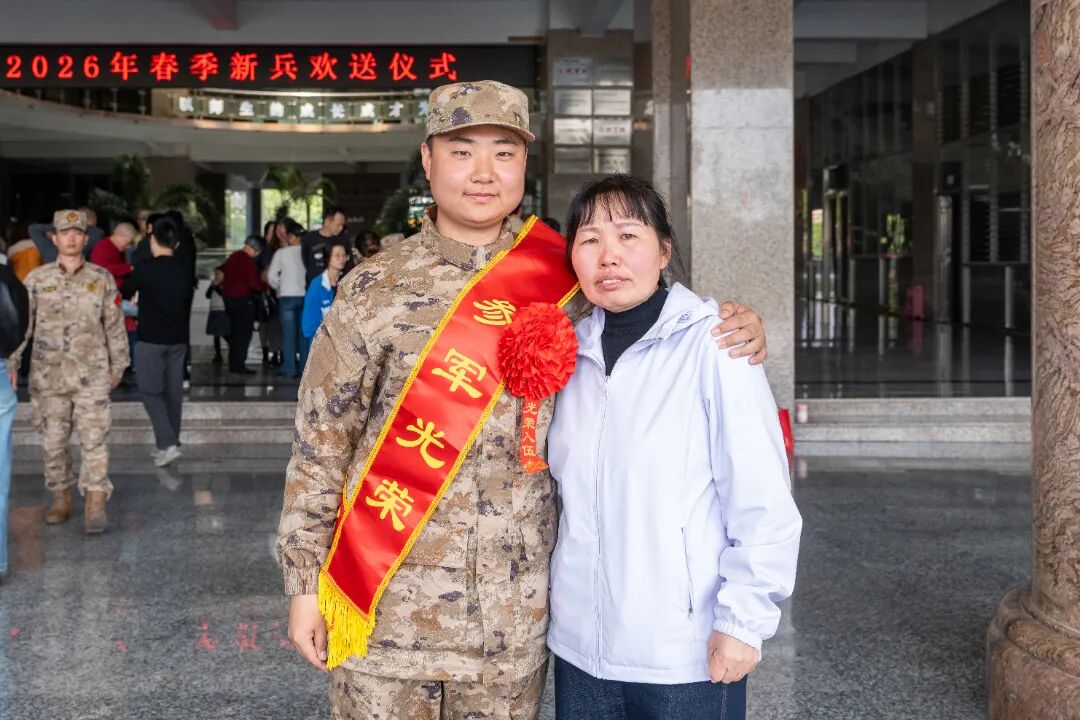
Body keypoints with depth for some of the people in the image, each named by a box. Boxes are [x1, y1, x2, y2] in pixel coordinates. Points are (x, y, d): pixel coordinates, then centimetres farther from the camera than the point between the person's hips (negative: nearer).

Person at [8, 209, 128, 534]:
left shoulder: (102, 279, 3)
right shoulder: (36, 279, 4)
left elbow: (115, 325, 8)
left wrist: (118, 365, 9)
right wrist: (12, 365, 3)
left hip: (92, 375, -1)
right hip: (48, 376, 2)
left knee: (95, 439, -7)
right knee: (53, 442, 8)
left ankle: (95, 505, -6)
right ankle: (61, 499, 22)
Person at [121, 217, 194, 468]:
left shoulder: (144, 270, -12)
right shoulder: (184, 270, 3)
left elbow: (124, 293, 4)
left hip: (151, 339, -5)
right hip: (178, 338, 5)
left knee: (151, 391, -1)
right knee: (173, 391, 11)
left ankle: (167, 443, -14)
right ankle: (170, 442, 17)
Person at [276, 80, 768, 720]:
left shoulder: (560, 280, 2)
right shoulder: (373, 291, -3)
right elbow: (321, 440, 0)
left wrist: (731, 330, -5)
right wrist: (304, 580, -1)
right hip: (389, 599, -2)